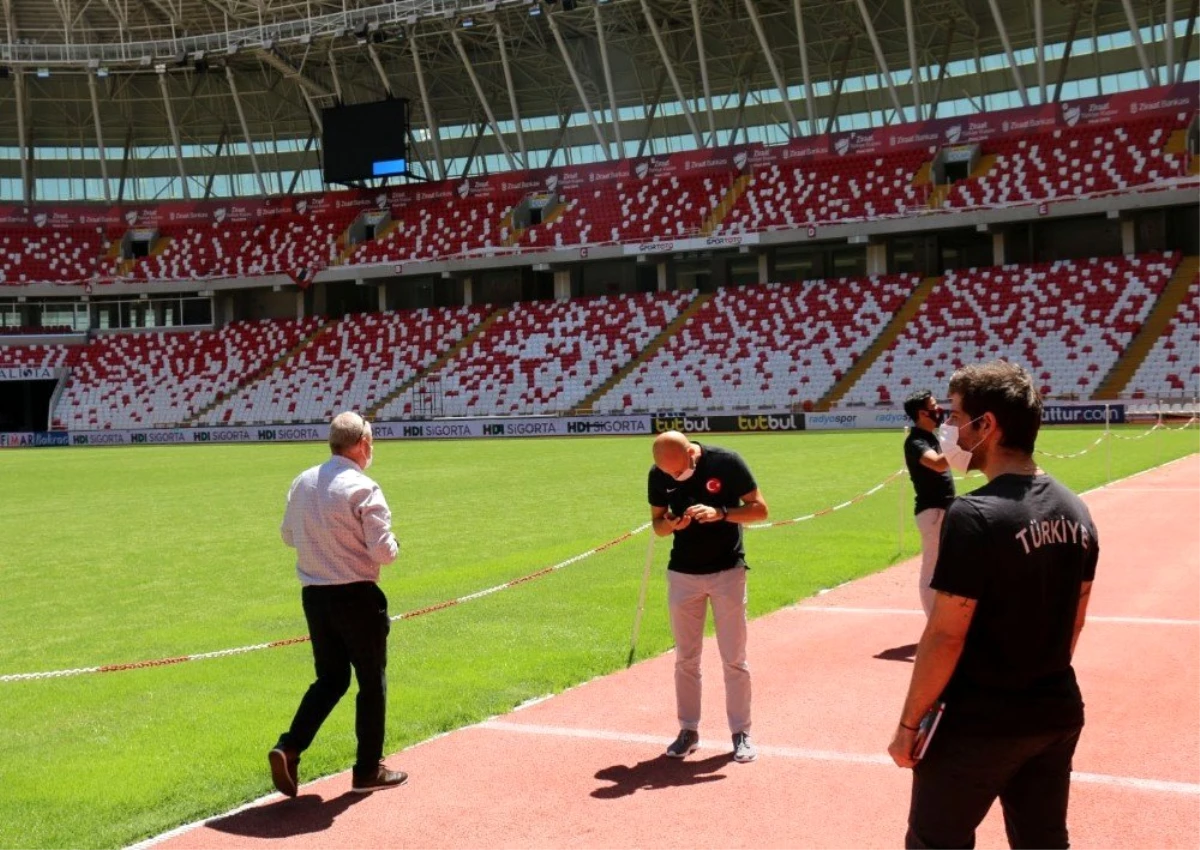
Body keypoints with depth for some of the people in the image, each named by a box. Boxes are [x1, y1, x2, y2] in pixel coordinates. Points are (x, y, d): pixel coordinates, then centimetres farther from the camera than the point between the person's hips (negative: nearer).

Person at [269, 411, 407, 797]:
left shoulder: (302, 482, 4)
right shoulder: (363, 489, -16)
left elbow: (288, 535, 16)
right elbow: (383, 552, -18)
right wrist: (393, 544, 3)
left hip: (313, 595, 6)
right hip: (357, 597, -6)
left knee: (330, 678, 18)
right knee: (372, 681, 9)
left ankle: (288, 748, 1)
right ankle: (368, 770, 18)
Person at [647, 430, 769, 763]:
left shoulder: (726, 462, -15)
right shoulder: (658, 474, -5)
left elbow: (760, 509, -10)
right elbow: (658, 524, 5)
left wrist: (720, 513, -25)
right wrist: (673, 523, -18)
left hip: (728, 571, -3)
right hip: (682, 573, 3)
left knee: (734, 659, 2)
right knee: (685, 658, 9)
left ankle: (741, 733, 13)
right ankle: (688, 730, 21)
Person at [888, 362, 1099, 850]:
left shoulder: (974, 515, -21)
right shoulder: (1074, 511, 3)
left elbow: (946, 635, -19)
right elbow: (1074, 618, 11)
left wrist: (909, 724, -11)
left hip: (977, 724, -7)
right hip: (1058, 714, 7)